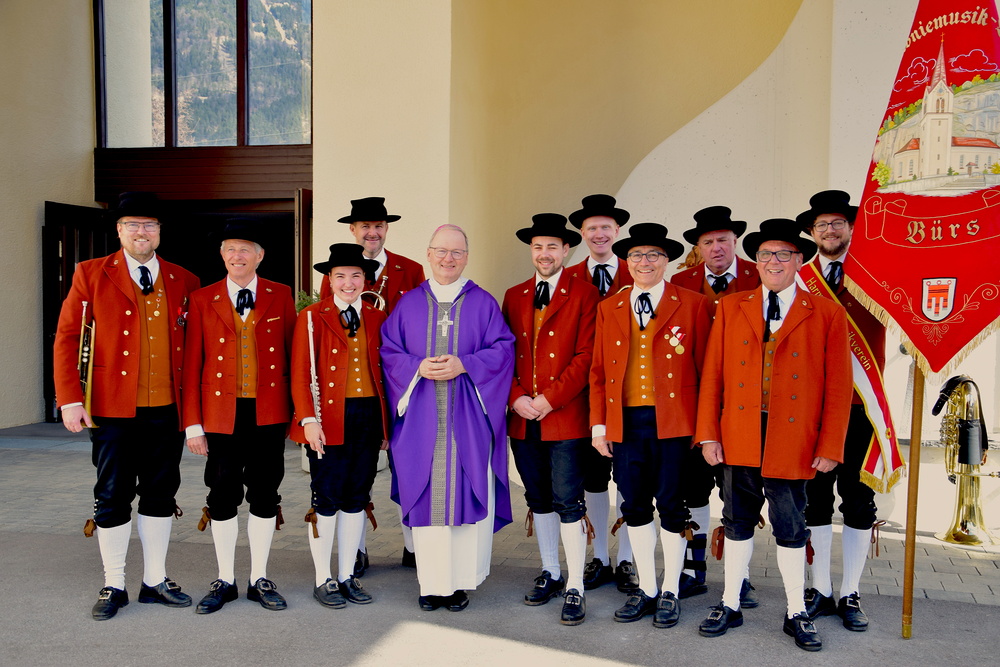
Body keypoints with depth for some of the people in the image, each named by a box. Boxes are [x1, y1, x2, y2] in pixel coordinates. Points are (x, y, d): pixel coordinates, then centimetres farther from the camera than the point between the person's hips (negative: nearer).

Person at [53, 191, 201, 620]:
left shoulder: (183, 282, 7)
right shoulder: (91, 274, 2)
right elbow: (67, 338, -1)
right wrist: (70, 400, -8)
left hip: (168, 409, 2)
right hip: (113, 408, -2)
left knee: (160, 494, 10)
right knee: (113, 496, 6)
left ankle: (155, 581, 24)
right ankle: (114, 586, 21)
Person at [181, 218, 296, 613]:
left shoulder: (280, 296, 5)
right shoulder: (203, 300, 4)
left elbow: (293, 354, 5)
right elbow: (192, 364, 2)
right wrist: (192, 424, -2)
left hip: (269, 414, 0)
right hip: (221, 414, 0)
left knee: (264, 496, 8)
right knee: (223, 498, 8)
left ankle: (259, 580, 22)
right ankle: (225, 581, 23)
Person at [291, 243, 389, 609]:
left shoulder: (376, 317, 11)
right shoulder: (312, 317, 0)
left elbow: (383, 371, 12)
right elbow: (300, 374, -4)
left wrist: (385, 423, 9)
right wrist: (308, 419, -13)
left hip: (369, 419, 4)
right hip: (330, 420, -4)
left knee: (356, 499, 10)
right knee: (327, 500, 1)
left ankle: (348, 576, 22)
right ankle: (324, 580, 15)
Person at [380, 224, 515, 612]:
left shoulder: (483, 303, 6)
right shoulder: (408, 304, 10)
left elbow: (503, 350, 0)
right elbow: (388, 351, 7)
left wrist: (464, 365, -14)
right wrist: (418, 369, -11)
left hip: (468, 419, -1)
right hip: (421, 418, 1)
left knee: (468, 494, 0)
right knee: (426, 497, 2)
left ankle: (462, 580, 12)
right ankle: (432, 582, 13)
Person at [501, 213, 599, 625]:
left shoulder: (585, 295, -2)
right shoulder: (514, 297, 13)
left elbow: (586, 357, -9)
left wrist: (548, 399, -13)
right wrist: (517, 398, -5)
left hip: (565, 417, -5)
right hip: (522, 417, 5)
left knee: (568, 501, -4)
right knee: (538, 500, 14)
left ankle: (575, 589, 6)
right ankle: (550, 574, 29)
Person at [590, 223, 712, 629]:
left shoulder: (692, 305, 1)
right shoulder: (609, 309, 11)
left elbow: (705, 369, -1)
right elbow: (598, 371, 11)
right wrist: (598, 425, 5)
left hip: (673, 423, -3)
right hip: (625, 422, 3)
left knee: (671, 506, 5)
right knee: (634, 506, 10)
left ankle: (670, 592, 23)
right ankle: (646, 589, 26)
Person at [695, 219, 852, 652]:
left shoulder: (828, 315, 1)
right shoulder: (730, 308, 7)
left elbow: (838, 385, -1)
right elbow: (712, 375, 4)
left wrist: (830, 447, -5)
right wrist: (708, 433, -1)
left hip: (792, 444, -2)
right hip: (738, 440, 2)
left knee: (791, 530, 9)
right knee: (737, 523, 12)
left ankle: (796, 614, 25)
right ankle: (730, 605, 26)